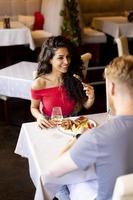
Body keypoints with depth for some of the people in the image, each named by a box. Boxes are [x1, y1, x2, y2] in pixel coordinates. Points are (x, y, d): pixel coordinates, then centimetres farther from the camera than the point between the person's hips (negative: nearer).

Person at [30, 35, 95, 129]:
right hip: (50, 126, 0)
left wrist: (91, 98, -18)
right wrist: (39, 116, -17)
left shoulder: (75, 78, -11)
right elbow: (34, 107, 4)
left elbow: (85, 105, 4)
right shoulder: (39, 84, -14)